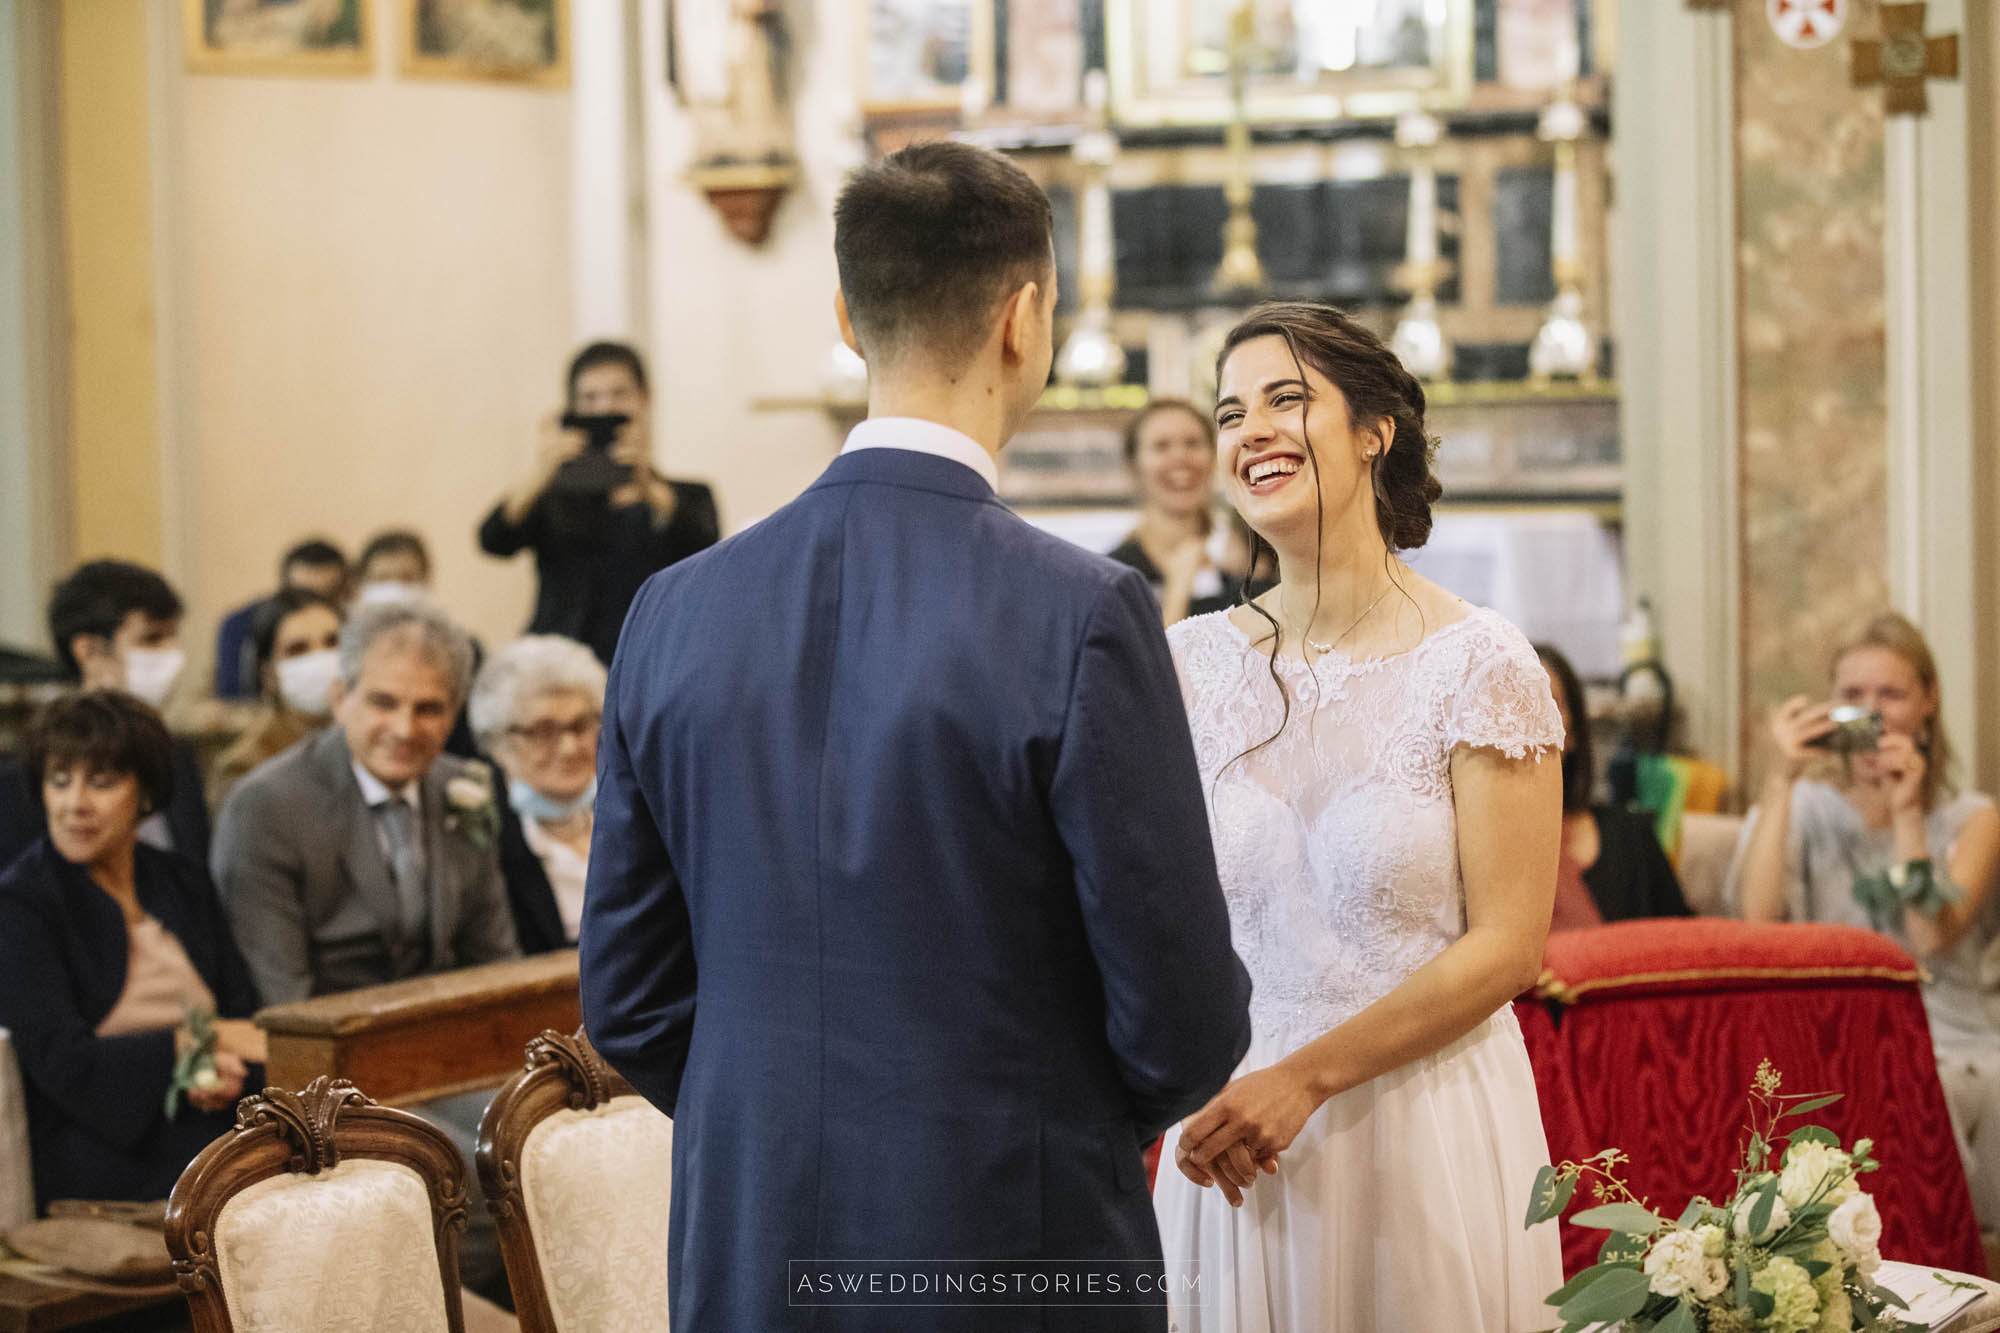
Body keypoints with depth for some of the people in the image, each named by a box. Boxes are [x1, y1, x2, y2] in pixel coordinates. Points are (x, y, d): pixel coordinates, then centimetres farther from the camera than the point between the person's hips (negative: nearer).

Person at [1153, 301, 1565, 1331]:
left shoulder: (1476, 664, -8)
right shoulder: (1189, 662, 3)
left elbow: (1507, 947, -10)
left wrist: (1307, 1077, -15)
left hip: (1425, 1128, -3)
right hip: (1233, 1132, 3)